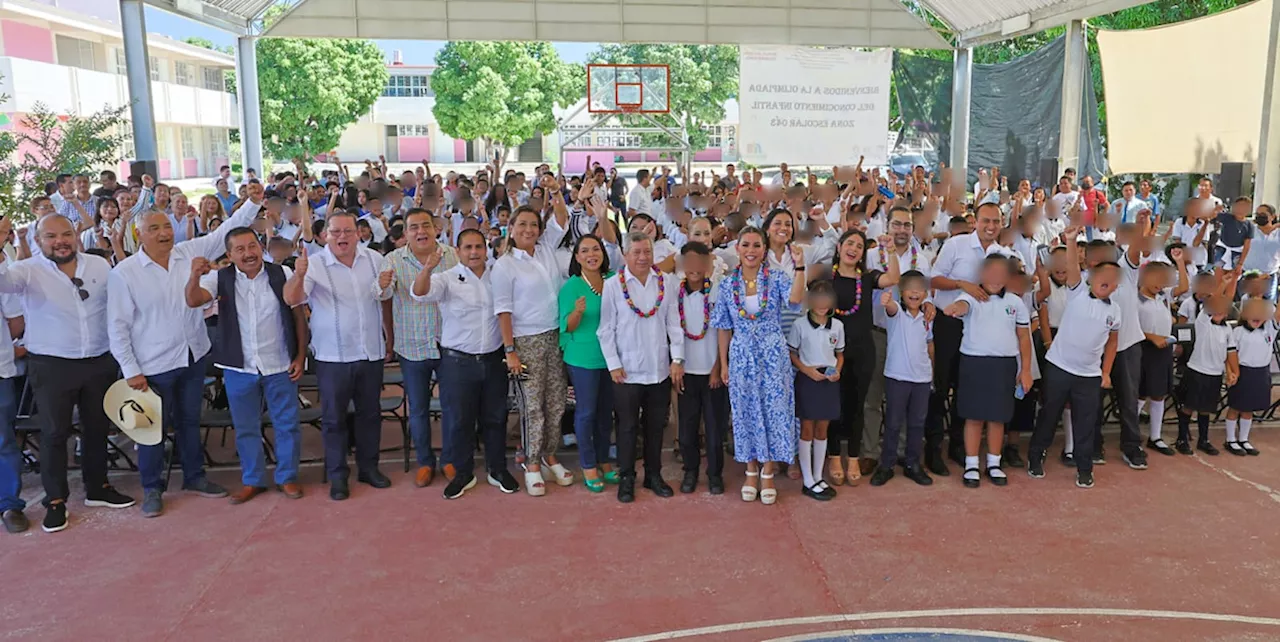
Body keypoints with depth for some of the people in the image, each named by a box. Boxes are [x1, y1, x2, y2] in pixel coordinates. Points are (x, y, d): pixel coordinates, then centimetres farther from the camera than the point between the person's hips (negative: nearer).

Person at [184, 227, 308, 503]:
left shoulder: (282, 274, -6)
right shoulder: (221, 278, -3)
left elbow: (299, 316, -2)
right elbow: (193, 300, -18)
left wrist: (300, 356, -4)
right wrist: (195, 276, -39)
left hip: (280, 366, -1)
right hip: (239, 368, 2)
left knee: (286, 425, 9)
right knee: (245, 428, 13)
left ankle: (287, 477, 25)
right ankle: (253, 480, 29)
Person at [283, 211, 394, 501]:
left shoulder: (374, 259, 2)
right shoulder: (315, 265, -10)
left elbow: (385, 297, 17)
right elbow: (291, 298, -22)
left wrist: (383, 287, -7)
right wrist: (298, 275, -42)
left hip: (371, 352, 4)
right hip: (333, 356, -3)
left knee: (370, 413, 15)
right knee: (334, 417, 7)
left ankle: (368, 467, 30)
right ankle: (337, 475, 20)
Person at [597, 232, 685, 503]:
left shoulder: (666, 282, 0)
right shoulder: (613, 285, -7)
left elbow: (673, 323, 3)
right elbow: (606, 330, -4)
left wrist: (677, 359, -2)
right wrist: (614, 365, -6)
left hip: (660, 369, 3)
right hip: (627, 371, -2)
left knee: (656, 425, 14)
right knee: (627, 427, 7)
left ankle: (653, 475, 28)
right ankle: (626, 478, 22)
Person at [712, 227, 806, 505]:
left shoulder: (777, 278, -5)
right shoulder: (728, 285, 1)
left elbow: (795, 299, -26)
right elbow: (724, 328, 6)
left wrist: (799, 266, -33)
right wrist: (723, 364, 6)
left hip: (773, 356, -2)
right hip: (741, 357, 2)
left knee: (773, 411, 3)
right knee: (746, 413, 9)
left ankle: (768, 473, 18)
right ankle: (751, 471, 25)